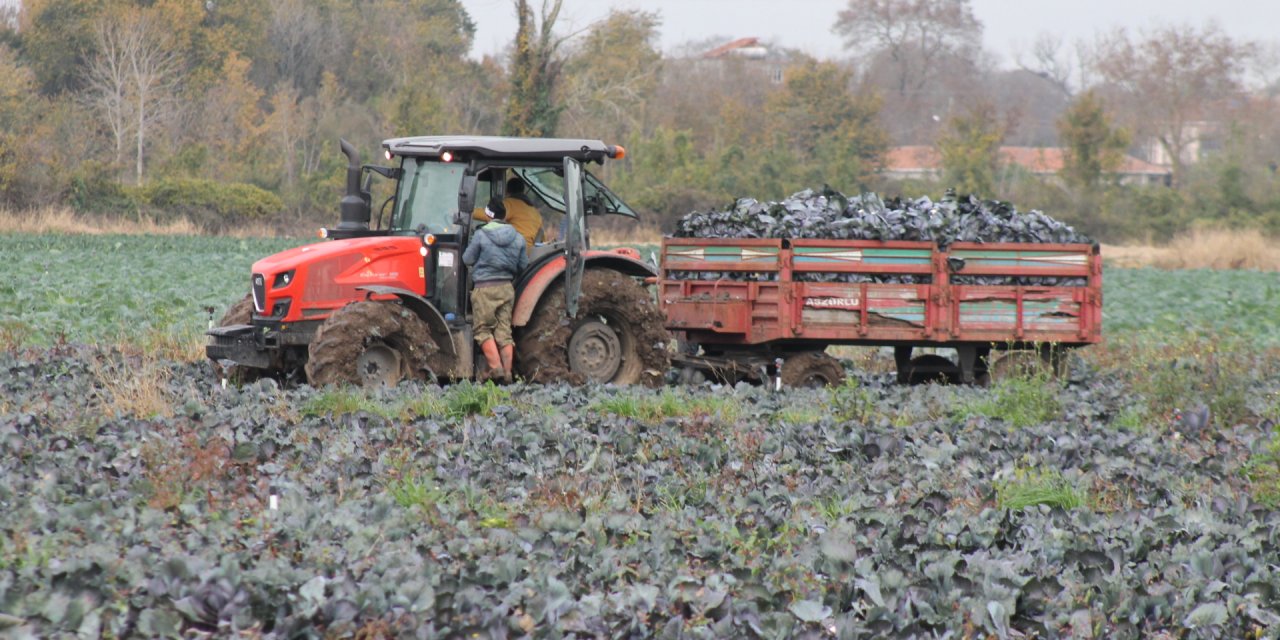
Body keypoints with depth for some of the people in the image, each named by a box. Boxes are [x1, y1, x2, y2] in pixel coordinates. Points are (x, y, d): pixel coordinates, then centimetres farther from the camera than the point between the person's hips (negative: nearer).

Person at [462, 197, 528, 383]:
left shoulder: (481, 235, -8)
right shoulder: (517, 238, 6)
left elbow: (468, 259, 0)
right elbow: (523, 265, 13)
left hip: (485, 289, -5)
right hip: (507, 288, 5)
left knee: (483, 329, 2)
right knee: (504, 331, 6)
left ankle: (495, 367, -12)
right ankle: (507, 372, 2)